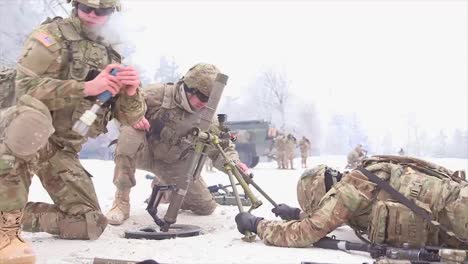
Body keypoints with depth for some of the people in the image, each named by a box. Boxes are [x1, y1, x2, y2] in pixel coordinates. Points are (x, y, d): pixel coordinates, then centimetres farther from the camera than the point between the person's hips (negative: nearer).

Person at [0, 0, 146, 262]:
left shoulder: (110, 57, 12)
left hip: (62, 151, 6)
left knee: (92, 225, -2)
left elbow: (130, 117, 7)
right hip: (28, 138, -6)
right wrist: (86, 87, -27)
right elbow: (26, 86, -20)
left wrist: (131, 91, -16)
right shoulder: (52, 35, -5)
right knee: (33, 117, -42)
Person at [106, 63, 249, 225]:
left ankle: (162, 187, 33)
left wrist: (234, 163, -35)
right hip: (143, 151, -4)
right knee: (130, 133, -39)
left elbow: (220, 148, -13)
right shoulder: (158, 94, -21)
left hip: (172, 162, 4)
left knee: (206, 207, 3)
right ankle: (121, 202, -26)